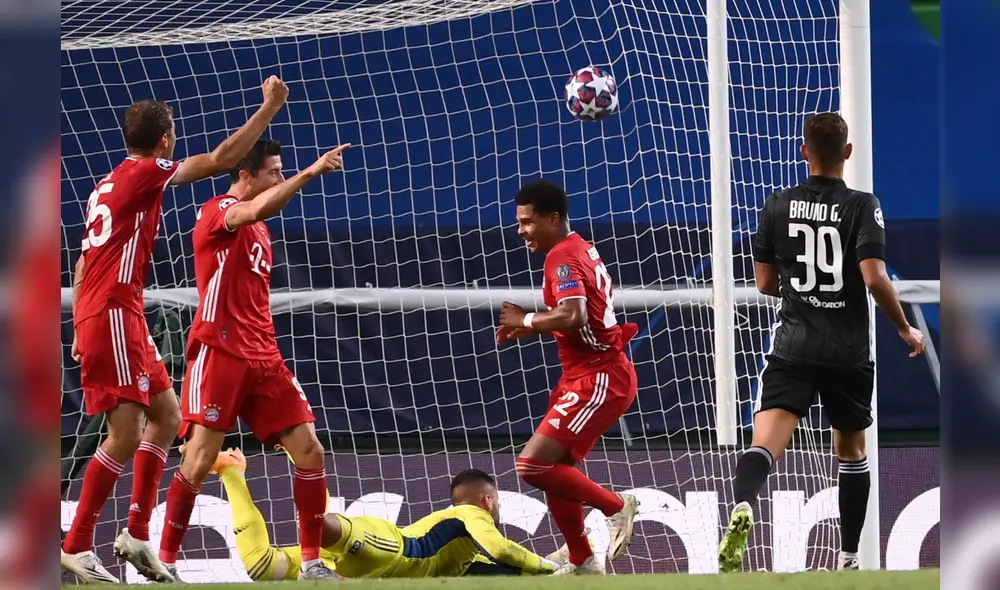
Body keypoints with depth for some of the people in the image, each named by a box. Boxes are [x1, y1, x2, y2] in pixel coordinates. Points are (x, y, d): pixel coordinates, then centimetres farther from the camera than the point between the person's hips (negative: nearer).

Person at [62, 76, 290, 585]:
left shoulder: (107, 186, 19)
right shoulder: (144, 173, -7)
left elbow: (84, 263, 22)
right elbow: (220, 160, -12)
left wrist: (81, 330, 24)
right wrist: (270, 107, -5)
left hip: (96, 316, 10)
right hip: (113, 314, -10)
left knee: (166, 416, 13)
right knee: (126, 433, -11)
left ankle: (137, 534, 10)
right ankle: (77, 547, -11)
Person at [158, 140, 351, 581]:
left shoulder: (258, 229, 20)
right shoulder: (218, 211, -6)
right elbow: (256, 210, -30)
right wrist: (311, 172, -32)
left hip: (263, 358, 8)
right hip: (218, 353, -8)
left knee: (309, 450, -1)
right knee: (201, 459, -11)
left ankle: (312, 564, 3)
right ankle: (165, 562, -1)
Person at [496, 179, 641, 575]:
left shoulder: (563, 258, -15)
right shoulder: (581, 249, 16)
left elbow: (572, 315, -31)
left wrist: (526, 320, -15)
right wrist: (531, 328, 13)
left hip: (597, 380, -11)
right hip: (589, 375, 11)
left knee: (533, 464, -17)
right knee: (554, 470, 15)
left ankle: (616, 506, -5)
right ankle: (583, 563, 23)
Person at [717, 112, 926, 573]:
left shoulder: (778, 206, 3)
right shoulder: (862, 206, -6)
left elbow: (765, 284, 9)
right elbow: (874, 278, -16)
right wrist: (905, 328, -1)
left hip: (793, 345, 0)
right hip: (849, 352, 0)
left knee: (766, 440, -16)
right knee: (851, 449, 21)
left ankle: (742, 507, -48)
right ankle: (849, 558, 28)